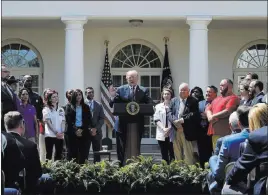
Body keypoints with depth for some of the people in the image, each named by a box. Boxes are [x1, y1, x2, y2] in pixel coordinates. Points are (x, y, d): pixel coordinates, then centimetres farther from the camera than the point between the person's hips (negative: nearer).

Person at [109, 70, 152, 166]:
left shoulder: (144, 90, 6)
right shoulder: (120, 90, 5)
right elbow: (112, 105, 2)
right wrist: (113, 97, -17)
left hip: (138, 123, 0)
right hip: (124, 123, 0)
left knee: (136, 148, 8)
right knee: (122, 148, 2)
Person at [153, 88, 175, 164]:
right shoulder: (158, 106, 13)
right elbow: (156, 119, 5)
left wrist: (169, 129, -12)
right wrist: (163, 128, -9)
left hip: (171, 134, -2)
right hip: (161, 134, 2)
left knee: (172, 155, -3)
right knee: (164, 156, 3)